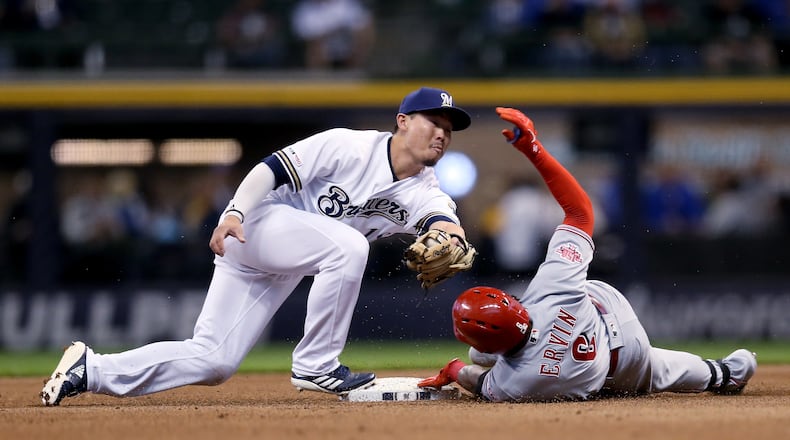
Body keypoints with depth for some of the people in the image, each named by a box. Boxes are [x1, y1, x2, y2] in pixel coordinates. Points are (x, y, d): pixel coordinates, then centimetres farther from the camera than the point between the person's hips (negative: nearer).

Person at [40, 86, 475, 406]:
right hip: (260, 222, -6)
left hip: (281, 272, 7)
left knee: (213, 362, -2)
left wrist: (447, 238, -45)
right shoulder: (349, 147, -16)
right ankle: (315, 364, -22)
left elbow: (444, 223, -21)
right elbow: (273, 168, -17)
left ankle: (93, 370, 7)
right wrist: (235, 212, -31)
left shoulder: (422, 191, -1)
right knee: (347, 244, -31)